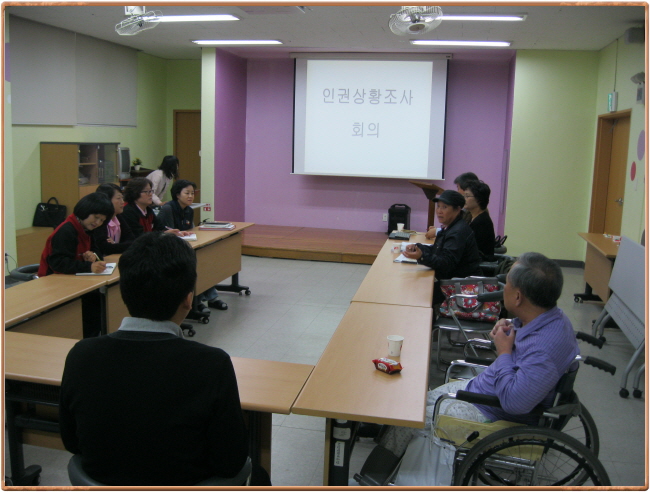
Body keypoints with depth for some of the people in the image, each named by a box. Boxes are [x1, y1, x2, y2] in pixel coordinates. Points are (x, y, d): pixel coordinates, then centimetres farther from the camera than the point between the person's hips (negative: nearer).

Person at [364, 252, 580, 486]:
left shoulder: (546, 348, -37)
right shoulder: (546, 316, -8)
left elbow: (515, 401, -37)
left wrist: (503, 351, -26)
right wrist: (508, 327, -9)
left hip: (489, 414, -9)